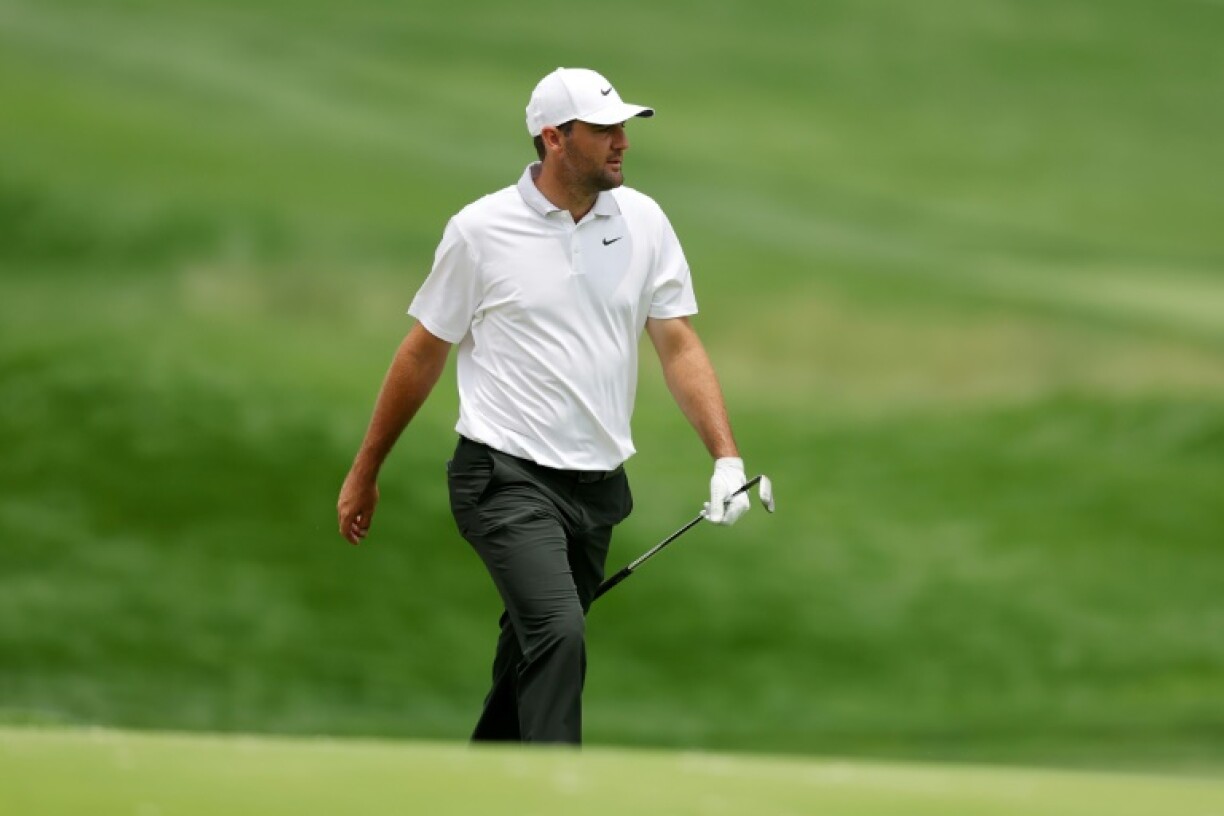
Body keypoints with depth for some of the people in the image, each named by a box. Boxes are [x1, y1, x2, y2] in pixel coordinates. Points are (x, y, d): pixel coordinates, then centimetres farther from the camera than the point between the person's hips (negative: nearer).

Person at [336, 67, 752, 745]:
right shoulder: (480, 230, -7)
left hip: (597, 482, 5)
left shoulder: (644, 222, 3)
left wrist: (726, 459, -11)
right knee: (558, 634, -24)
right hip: (508, 477, -5)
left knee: (538, 651, 15)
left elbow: (679, 346, 2)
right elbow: (423, 353, 3)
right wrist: (365, 472, 8)